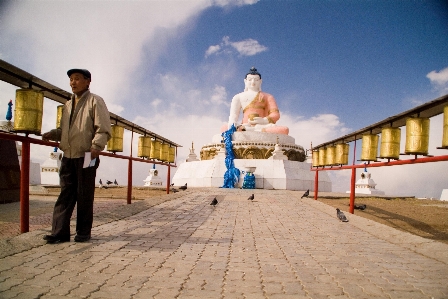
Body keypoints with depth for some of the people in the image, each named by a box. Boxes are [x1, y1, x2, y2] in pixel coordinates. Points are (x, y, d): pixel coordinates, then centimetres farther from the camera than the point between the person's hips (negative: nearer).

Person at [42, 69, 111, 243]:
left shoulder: (95, 101, -2)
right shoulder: (68, 105, 19)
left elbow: (103, 129, -12)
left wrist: (96, 146, -26)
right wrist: (52, 134, 6)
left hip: (86, 156, -6)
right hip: (68, 156, 6)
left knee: (84, 195, 2)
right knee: (65, 195, 5)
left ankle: (83, 232, 13)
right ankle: (60, 232, 9)